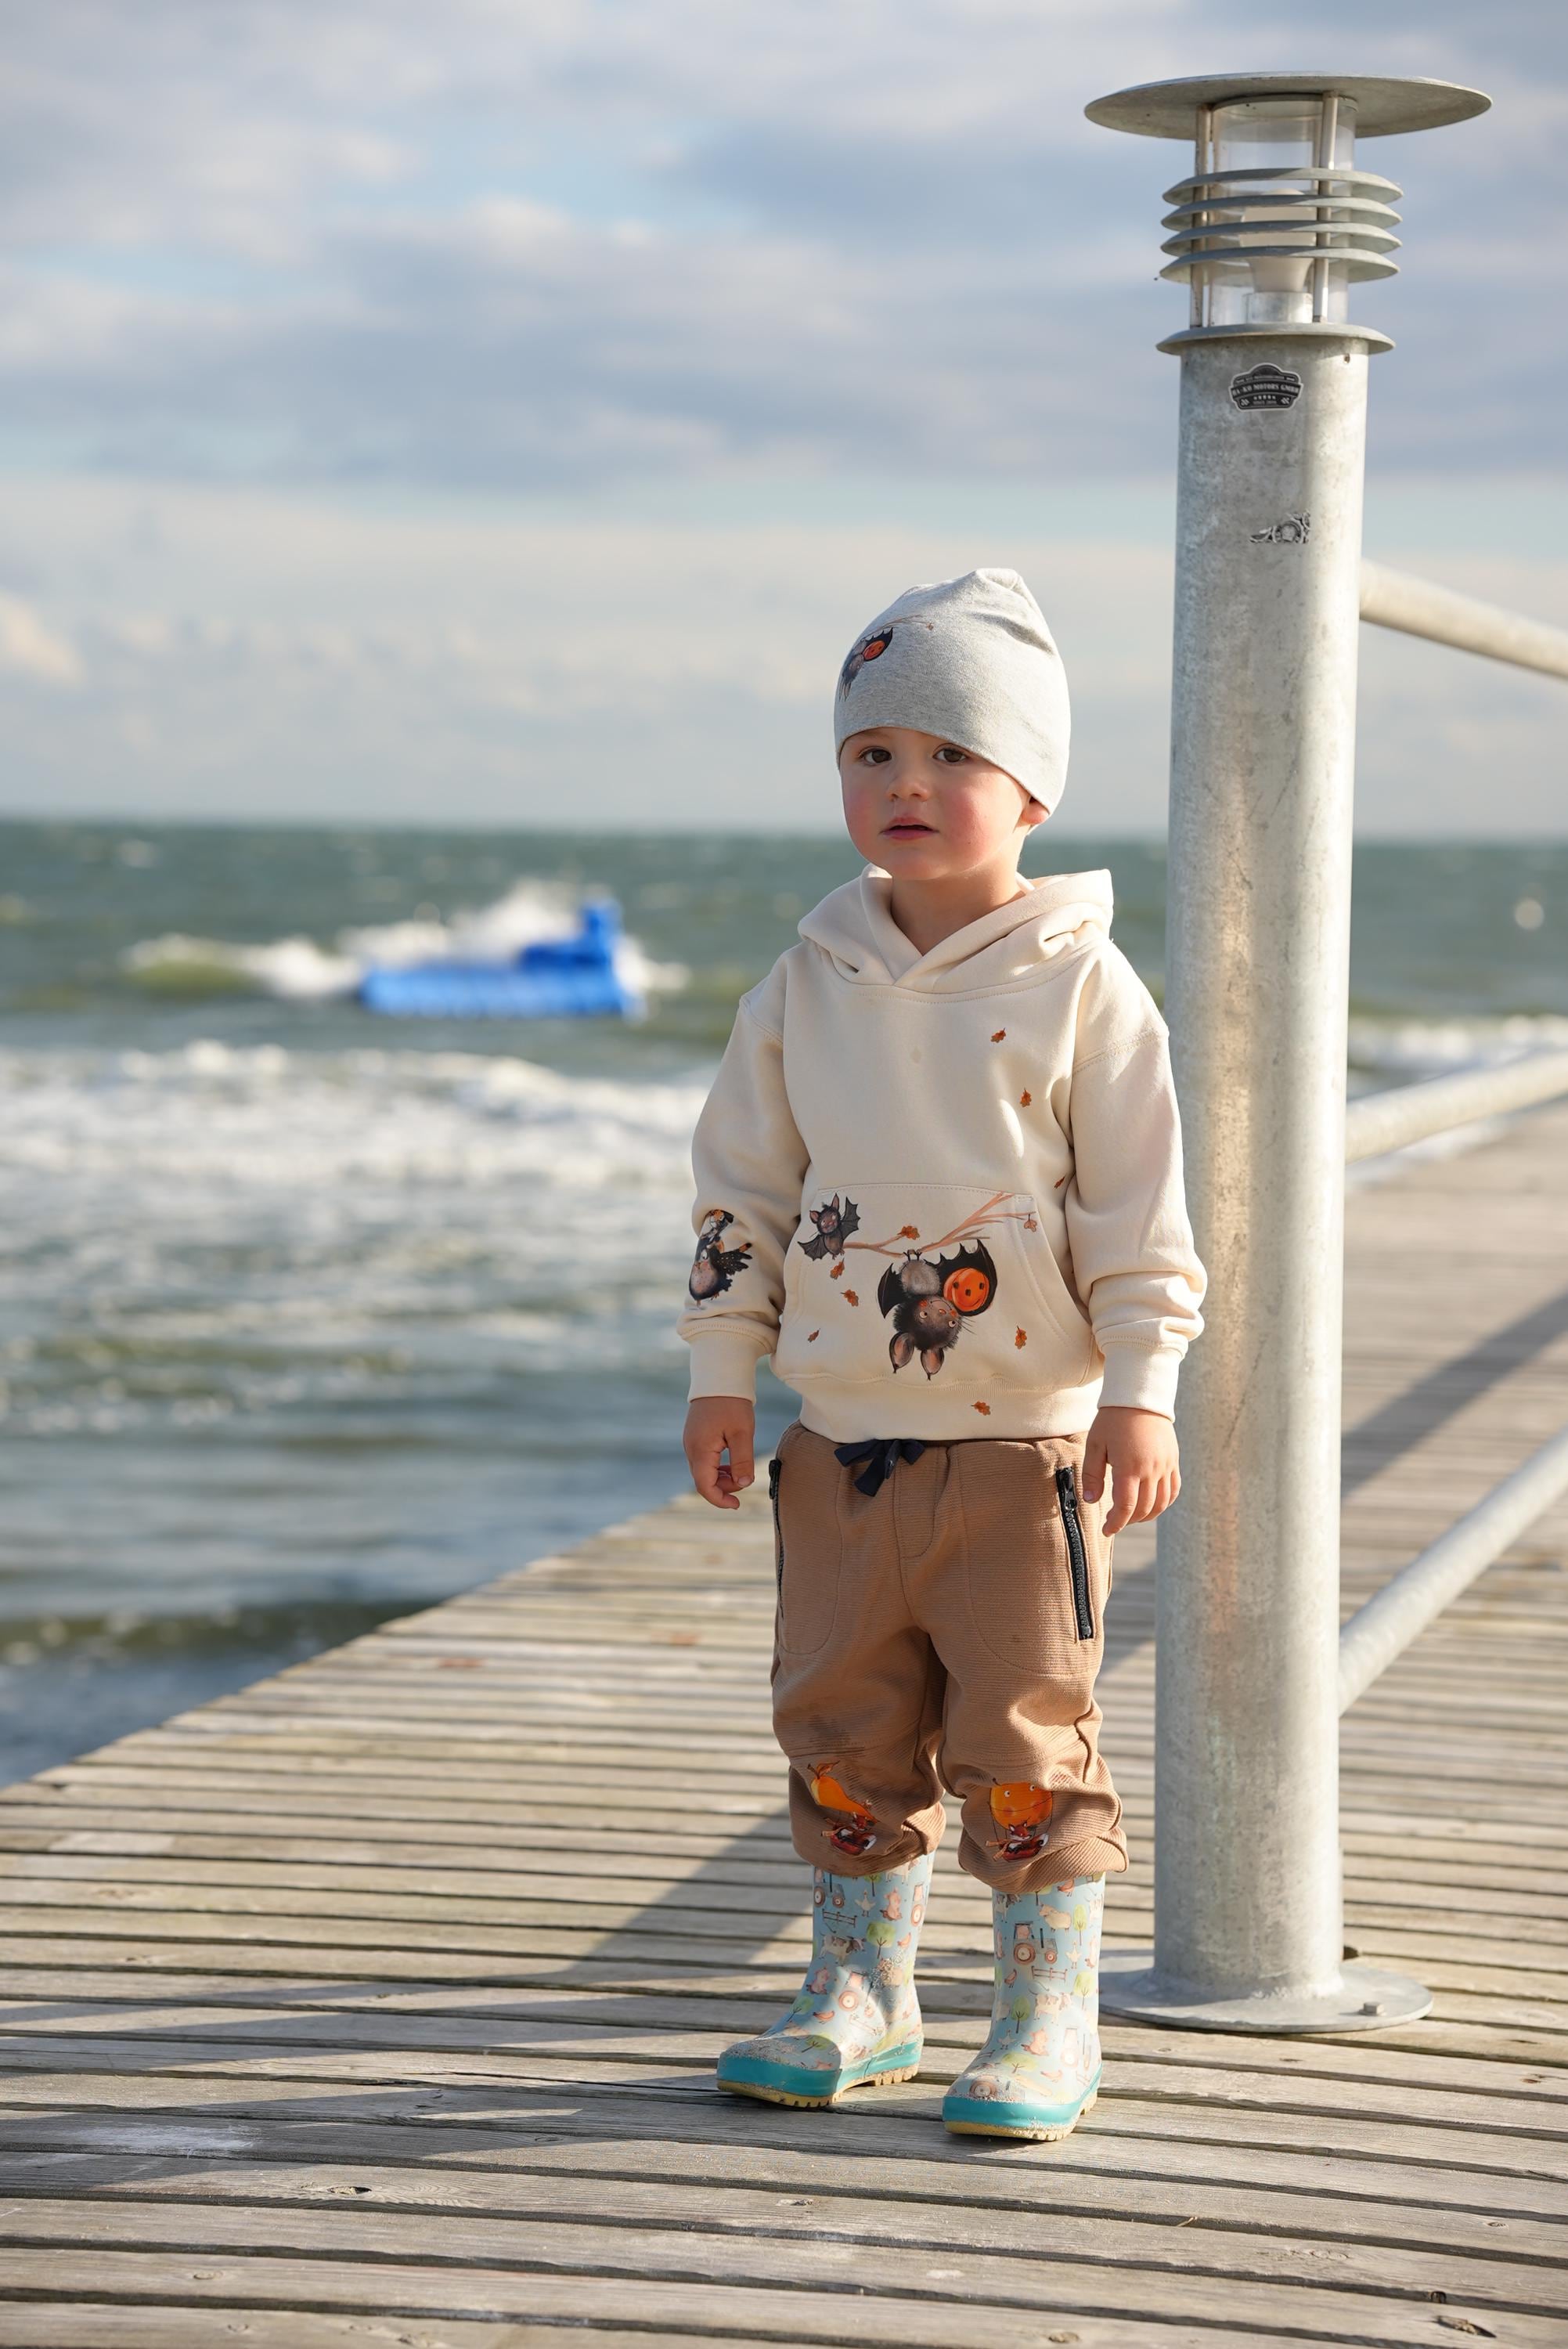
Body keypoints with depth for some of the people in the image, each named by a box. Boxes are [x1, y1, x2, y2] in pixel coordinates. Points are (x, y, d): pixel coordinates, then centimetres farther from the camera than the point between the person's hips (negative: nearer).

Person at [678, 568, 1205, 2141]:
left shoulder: (1079, 987, -6)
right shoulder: (810, 986, 5)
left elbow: (1139, 1214, -6)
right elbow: (742, 1190, 11)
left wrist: (1139, 1395, -11)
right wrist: (721, 1376, 7)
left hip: (1023, 1437, -4)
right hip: (843, 1437, 4)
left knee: (1025, 1741, -1)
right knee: (843, 1730, 11)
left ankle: (1049, 2023, 10)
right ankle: (859, 1997, 24)